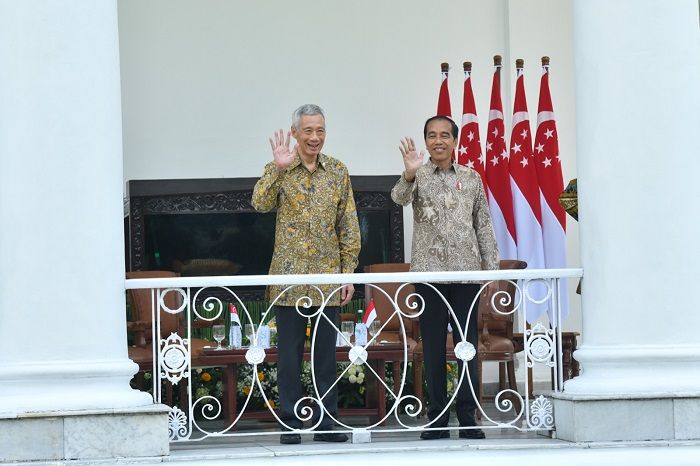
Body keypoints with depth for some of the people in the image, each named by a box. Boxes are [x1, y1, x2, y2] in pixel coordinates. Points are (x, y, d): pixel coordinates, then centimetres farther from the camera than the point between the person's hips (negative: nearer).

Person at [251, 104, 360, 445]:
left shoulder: (338, 171, 7)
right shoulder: (279, 169, 0)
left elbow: (349, 227, 8)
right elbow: (261, 203, -18)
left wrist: (348, 273, 3)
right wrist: (279, 168, -26)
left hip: (328, 277, 2)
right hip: (289, 276, -2)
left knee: (326, 353, 7)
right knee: (289, 354, 1)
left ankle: (326, 423, 13)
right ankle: (290, 424, 8)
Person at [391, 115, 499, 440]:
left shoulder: (472, 179, 10)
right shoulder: (418, 176, 4)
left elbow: (484, 227, 11)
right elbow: (400, 197, -19)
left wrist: (491, 270, 5)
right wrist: (409, 174, -40)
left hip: (466, 271, 1)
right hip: (429, 272, -1)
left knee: (468, 345, 2)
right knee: (433, 347, 2)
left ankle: (468, 418, 6)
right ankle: (437, 420, 7)